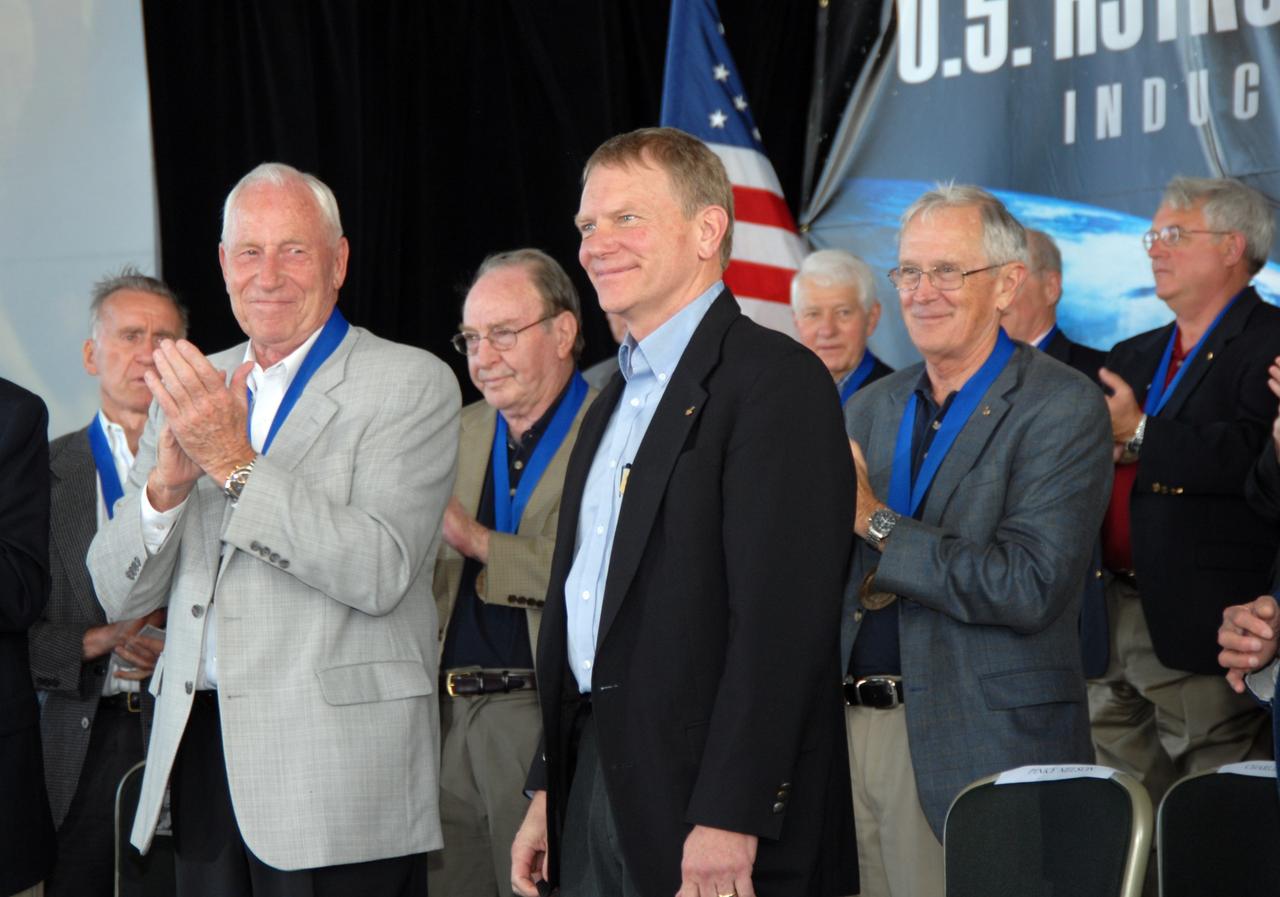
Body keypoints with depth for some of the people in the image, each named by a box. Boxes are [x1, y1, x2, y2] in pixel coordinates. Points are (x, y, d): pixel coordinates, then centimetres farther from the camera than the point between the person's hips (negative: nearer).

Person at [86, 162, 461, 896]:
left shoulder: (411, 383, -3)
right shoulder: (191, 391, 13)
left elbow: (381, 572, -17)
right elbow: (120, 594, 8)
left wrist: (235, 463, -21)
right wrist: (166, 483, -11)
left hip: (338, 767, -5)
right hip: (198, 747, 5)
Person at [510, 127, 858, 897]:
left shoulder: (775, 380, -11)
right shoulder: (616, 402, 17)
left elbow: (781, 617, -19)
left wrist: (729, 821, -23)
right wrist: (548, 792, 16)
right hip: (594, 793, 8)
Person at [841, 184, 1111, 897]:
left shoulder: (1065, 409, -8)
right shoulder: (870, 409, 13)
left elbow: (1029, 589, -19)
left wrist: (877, 523, -16)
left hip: (984, 751, -5)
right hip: (850, 726, 6)